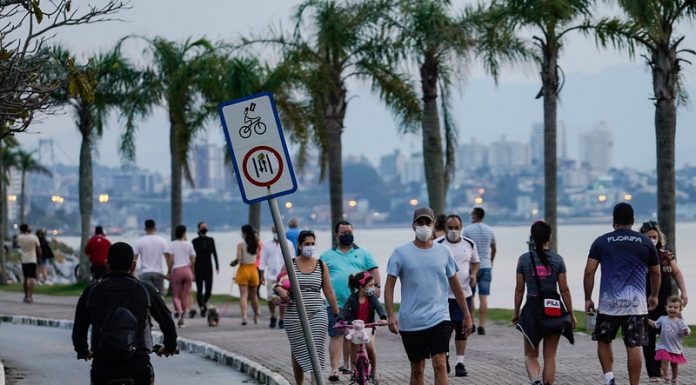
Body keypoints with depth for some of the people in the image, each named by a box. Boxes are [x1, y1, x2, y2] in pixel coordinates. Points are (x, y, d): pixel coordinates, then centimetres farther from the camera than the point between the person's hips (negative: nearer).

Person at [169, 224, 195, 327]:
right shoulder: (189, 244, 5)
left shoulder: (172, 244, 0)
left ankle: (178, 310, -24)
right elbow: (193, 260, 6)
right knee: (185, 295, 7)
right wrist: (193, 272, 18)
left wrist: (169, 272, 0)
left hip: (177, 270, -1)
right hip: (187, 270, 1)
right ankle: (182, 319, 5)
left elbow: (171, 260, -8)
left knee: (176, 295, 6)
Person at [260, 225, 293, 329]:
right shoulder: (267, 245, 9)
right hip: (271, 275, 1)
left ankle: (281, 319, 7)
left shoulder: (288, 244, 5)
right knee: (271, 298, -3)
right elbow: (263, 261, 10)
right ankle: (273, 318, 18)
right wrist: (262, 275, 5)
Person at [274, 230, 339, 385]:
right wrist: (280, 290, -19)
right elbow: (277, 285, 5)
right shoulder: (290, 265, 3)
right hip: (295, 315, 1)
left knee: (316, 353, -11)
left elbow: (329, 292, 9)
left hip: (317, 315, -1)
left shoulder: (321, 265, 5)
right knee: (297, 352, 10)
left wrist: (337, 314, 8)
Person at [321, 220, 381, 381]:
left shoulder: (363, 253, 12)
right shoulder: (327, 256, 12)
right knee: (337, 335, -9)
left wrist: (376, 286, -10)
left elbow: (373, 270, 6)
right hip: (336, 303, -1)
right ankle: (334, 369, -13)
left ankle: (347, 365, 20)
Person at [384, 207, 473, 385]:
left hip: (438, 318, 0)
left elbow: (455, 284, 15)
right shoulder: (401, 253, 1)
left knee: (440, 364, -13)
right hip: (411, 322, 0)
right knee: (417, 368, 8)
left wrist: (466, 314, 16)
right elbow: (389, 285, -1)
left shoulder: (443, 252, 7)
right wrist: (391, 314, -13)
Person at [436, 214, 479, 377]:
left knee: (462, 329, 2)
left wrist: (474, 274, -1)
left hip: (464, 294, 2)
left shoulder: (469, 244, 5)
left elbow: (475, 262, 18)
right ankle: (445, 355, 27)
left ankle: (460, 363, 9)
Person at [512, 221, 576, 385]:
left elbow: (519, 289, 0)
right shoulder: (557, 259, -4)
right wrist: (571, 315, 6)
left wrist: (516, 312, 13)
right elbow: (564, 290, -3)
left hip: (532, 309, 0)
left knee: (530, 355, 8)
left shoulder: (524, 259, -3)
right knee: (550, 356, 10)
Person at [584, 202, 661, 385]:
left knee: (603, 341, 16)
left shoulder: (601, 242, 4)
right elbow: (656, 273, 17)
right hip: (636, 302, 0)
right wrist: (654, 296, 32)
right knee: (634, 346, 0)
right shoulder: (645, 243, 7)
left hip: (609, 301, 0)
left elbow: (589, 272, -1)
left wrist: (588, 299, 8)